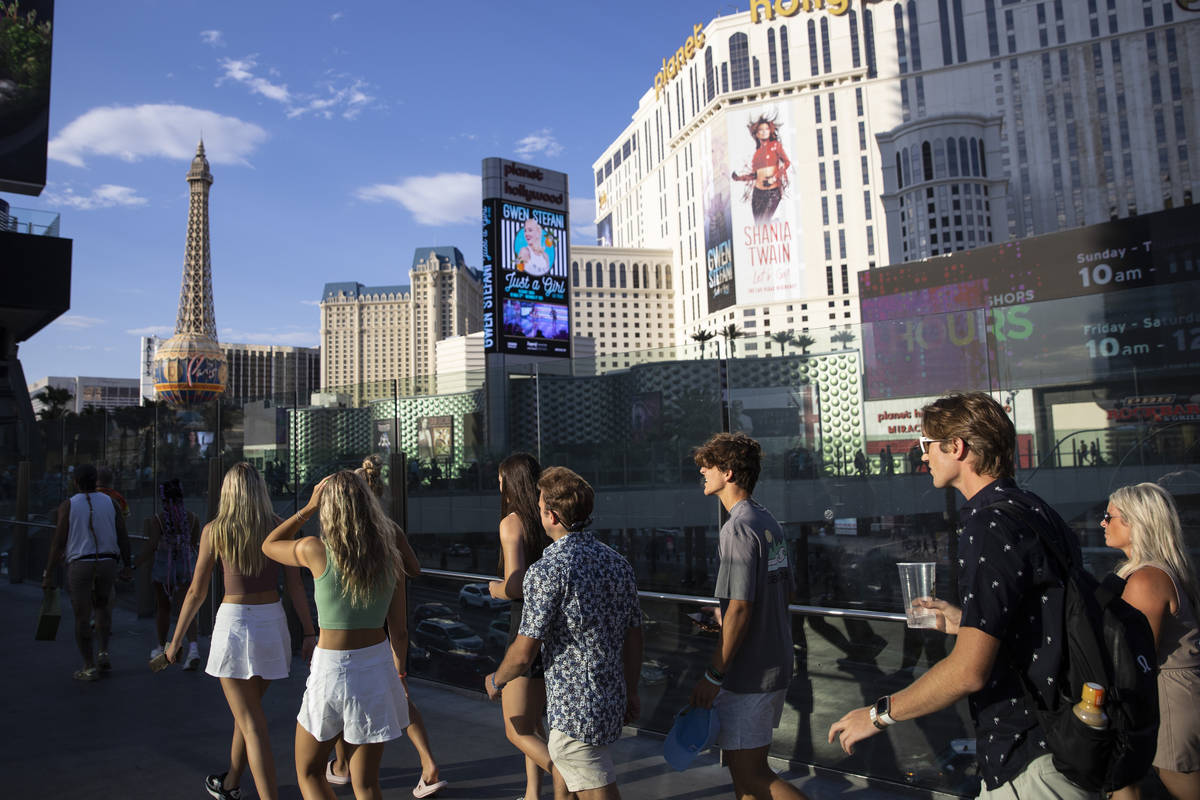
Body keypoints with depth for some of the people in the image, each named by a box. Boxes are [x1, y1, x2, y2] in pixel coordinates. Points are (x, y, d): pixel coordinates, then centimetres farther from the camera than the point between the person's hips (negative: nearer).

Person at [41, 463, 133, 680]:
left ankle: (89, 668, 6)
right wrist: (127, 566, 7)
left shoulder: (68, 505, -4)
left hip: (79, 565, -2)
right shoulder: (110, 502, 2)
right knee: (103, 607, 25)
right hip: (107, 563, 3)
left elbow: (58, 543, -7)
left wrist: (48, 575, -1)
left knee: (82, 616, 4)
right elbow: (123, 536, 0)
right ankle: (103, 652, 15)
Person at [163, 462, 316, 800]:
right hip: (273, 622, 4)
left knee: (252, 723, 1)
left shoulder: (214, 531, -6)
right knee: (247, 710, 24)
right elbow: (296, 587, -2)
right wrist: (309, 633, 4)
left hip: (234, 623, -4)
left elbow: (197, 591, -2)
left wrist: (176, 640, 9)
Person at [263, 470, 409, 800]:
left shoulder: (316, 550, -13)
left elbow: (269, 546, 9)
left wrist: (308, 508, 6)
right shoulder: (390, 557, -3)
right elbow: (399, 631, 3)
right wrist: (399, 674, 18)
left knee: (309, 773, 20)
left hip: (332, 668, -3)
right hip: (377, 666, 4)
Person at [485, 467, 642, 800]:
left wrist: (496, 680, 4)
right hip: (612, 701, 8)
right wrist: (631, 692, 20)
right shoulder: (618, 562, 2)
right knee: (561, 771, 28)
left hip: (574, 708, -8)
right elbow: (634, 638, 8)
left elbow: (524, 653, -15)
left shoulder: (546, 570, -19)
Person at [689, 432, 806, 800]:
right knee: (747, 767, 19)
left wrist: (713, 676, -19)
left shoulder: (739, 528, -20)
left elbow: (740, 609, -24)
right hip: (776, 663, 10)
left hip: (748, 673, -10)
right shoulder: (769, 522, 10)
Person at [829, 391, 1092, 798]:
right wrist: (967, 622, 25)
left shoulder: (991, 525, -22)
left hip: (1033, 764, -10)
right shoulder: (1032, 509, 10)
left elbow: (969, 670, -27)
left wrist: (878, 714, -16)